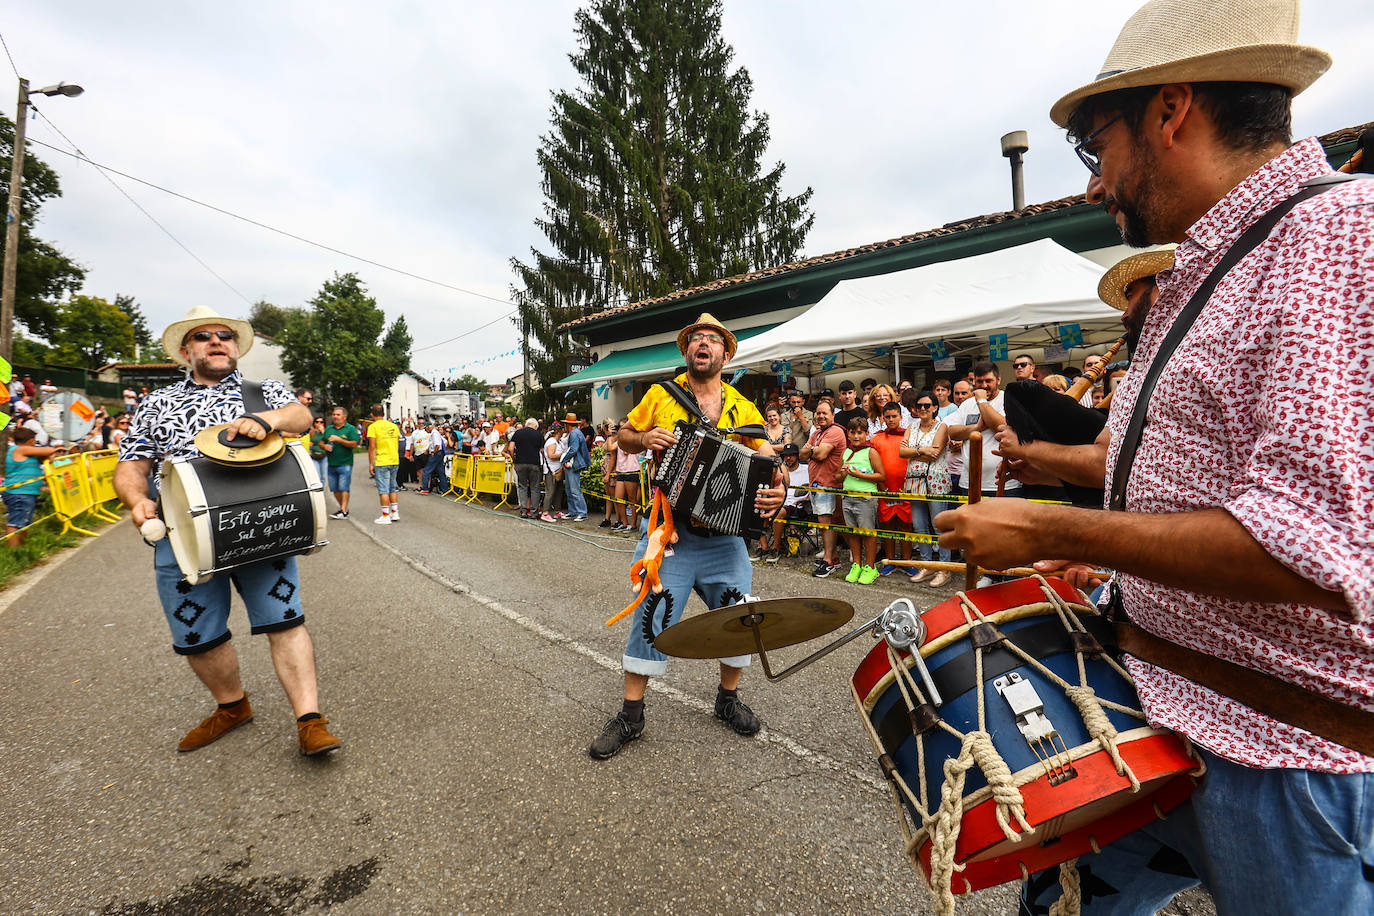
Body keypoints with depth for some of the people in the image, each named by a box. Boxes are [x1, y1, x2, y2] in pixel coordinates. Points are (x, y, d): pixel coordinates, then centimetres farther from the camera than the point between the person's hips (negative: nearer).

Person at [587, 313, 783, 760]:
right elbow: (624, 437, 13)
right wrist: (644, 439, -10)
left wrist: (774, 491, -17)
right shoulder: (661, 396, 4)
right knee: (651, 616, -1)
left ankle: (728, 699, 32)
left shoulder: (742, 409, 6)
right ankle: (631, 714, 17)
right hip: (669, 527, -2)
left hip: (725, 532, 2)